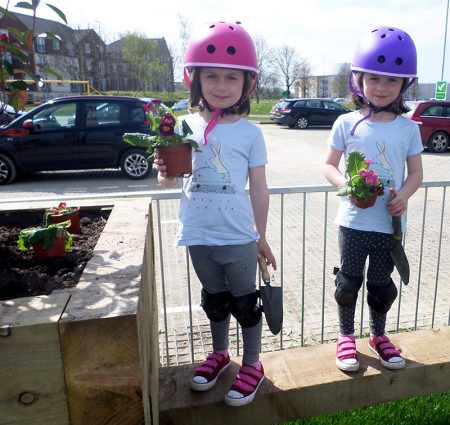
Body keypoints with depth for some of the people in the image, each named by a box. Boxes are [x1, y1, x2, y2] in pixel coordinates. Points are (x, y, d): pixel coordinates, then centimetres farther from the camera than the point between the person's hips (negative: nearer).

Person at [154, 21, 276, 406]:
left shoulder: (250, 132, -7)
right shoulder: (185, 125, -1)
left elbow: (259, 189, -1)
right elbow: (171, 181, 6)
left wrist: (262, 237, 3)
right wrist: (164, 173, -17)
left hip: (238, 237, -3)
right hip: (199, 235, 3)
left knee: (245, 302, 12)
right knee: (214, 300, 22)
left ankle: (252, 364, 33)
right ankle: (220, 353, 44)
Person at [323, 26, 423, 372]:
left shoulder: (408, 128, 0)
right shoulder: (346, 123, -5)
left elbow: (416, 173, 5)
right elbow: (329, 165, 1)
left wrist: (404, 195, -15)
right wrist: (346, 185, -19)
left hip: (389, 223, 2)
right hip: (353, 221, -1)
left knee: (382, 284, 15)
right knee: (349, 281, 10)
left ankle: (378, 336, 39)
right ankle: (346, 337, 31)